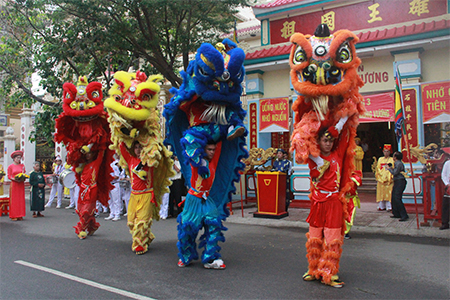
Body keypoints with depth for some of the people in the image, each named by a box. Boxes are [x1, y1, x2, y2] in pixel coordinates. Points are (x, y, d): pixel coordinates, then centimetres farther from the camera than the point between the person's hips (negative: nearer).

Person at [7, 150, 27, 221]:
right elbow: (9, 176, -1)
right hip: (14, 184, -3)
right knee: (14, 199, -2)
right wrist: (15, 179, -17)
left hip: (21, 184, 3)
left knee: (21, 199, 2)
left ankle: (20, 215, 7)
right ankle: (13, 216, 2)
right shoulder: (10, 166, 1)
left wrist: (23, 177, -9)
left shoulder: (22, 165, 11)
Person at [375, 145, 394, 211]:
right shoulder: (380, 159, 14)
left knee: (388, 192, -7)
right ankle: (382, 206, 5)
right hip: (381, 178, 3)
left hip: (389, 178, -3)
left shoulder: (392, 160, 5)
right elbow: (378, 168, 12)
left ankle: (389, 206, -6)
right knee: (381, 192, 1)